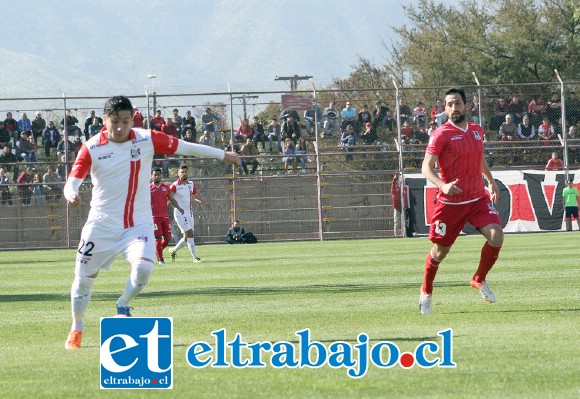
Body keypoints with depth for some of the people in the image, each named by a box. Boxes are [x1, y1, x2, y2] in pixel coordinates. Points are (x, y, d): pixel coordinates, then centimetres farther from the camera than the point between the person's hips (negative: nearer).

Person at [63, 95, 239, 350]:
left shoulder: (147, 140, -6)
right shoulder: (92, 148, -10)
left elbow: (184, 147, 4)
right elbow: (72, 182, -13)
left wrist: (222, 155, 11)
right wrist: (71, 194, -38)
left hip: (139, 223, 0)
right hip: (102, 226, 0)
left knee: (143, 267, -25)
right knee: (84, 279, 5)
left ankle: (123, 307, 6)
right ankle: (77, 329, 30)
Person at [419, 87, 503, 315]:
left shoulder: (477, 131, 9)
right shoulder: (441, 134, -11)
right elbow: (426, 167, -16)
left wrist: (491, 181, 27)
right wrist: (443, 185, -32)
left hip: (478, 198, 4)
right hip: (450, 202, -4)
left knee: (496, 236, -17)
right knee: (440, 251, 4)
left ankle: (479, 280, 6)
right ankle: (426, 292, 28)